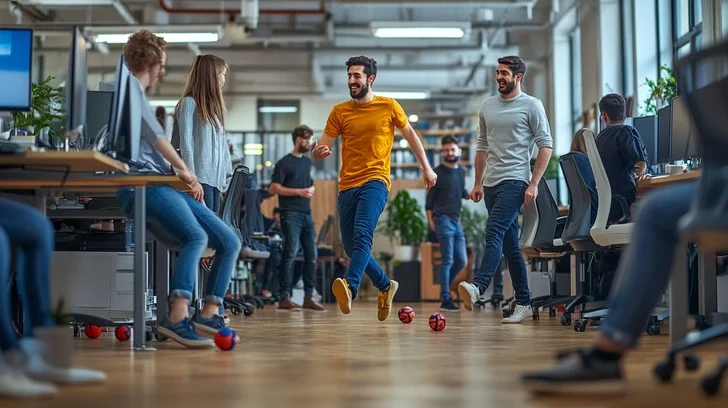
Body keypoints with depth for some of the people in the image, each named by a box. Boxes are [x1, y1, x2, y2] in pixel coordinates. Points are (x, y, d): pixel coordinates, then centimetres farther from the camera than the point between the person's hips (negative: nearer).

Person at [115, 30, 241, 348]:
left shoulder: (137, 91, 32)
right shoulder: (129, 83, 3)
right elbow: (154, 133, -9)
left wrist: (185, 177, 13)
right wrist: (184, 169, -5)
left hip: (163, 183, 10)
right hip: (142, 182, -10)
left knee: (229, 242, 2)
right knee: (196, 236, -33)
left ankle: (208, 315, 0)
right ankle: (177, 319, -41)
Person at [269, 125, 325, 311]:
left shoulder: (307, 162, 18)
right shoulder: (284, 163, -4)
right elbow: (273, 188, -10)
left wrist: (311, 190, 7)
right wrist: (299, 192, -15)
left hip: (307, 214, 7)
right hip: (291, 214, -7)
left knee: (311, 255, 5)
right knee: (290, 254, -11)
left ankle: (309, 297, 11)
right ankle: (284, 298, -10)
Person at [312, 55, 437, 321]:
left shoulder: (389, 106, 4)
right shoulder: (339, 112, 8)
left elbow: (410, 134, 17)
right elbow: (322, 147, 6)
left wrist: (426, 168, 18)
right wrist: (319, 152, -19)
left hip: (375, 182, -4)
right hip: (347, 186, 4)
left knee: (362, 235, -27)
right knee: (350, 247, 9)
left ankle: (351, 287, -44)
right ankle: (385, 286, 29)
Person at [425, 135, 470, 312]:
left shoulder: (461, 171, 13)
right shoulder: (438, 173, -4)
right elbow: (430, 198, -2)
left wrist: (470, 195, 4)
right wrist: (430, 221, -7)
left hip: (456, 221, 7)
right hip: (443, 220, -6)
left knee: (461, 261, 7)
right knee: (447, 260, -10)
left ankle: (445, 288, 24)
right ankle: (445, 300, -9)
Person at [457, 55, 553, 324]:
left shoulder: (531, 105, -2)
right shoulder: (487, 106, 16)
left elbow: (545, 145, -5)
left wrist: (534, 183, -13)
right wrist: (478, 183, 17)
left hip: (515, 181, -7)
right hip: (491, 183, 7)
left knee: (494, 233, -24)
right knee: (509, 244, 8)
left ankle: (478, 286, -38)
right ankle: (523, 302, 13)